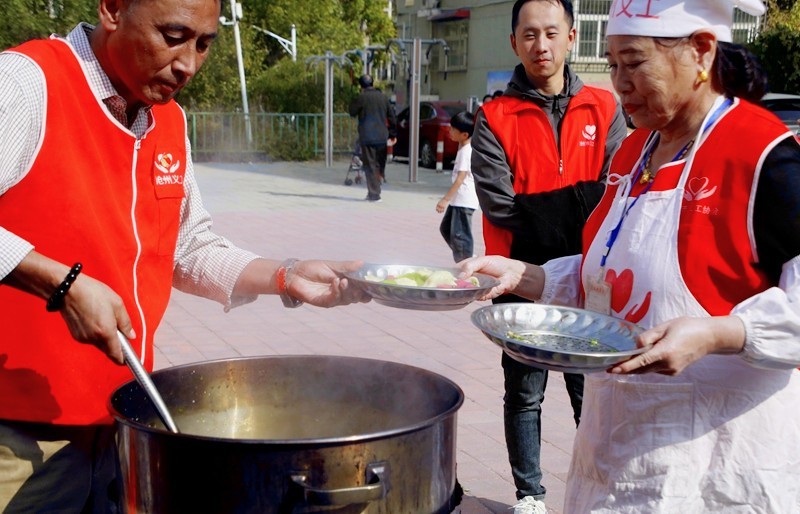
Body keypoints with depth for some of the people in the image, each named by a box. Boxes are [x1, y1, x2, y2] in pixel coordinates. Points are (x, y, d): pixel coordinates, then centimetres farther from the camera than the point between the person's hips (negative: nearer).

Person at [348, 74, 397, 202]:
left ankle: (374, 194, -5)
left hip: (367, 136, -4)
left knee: (370, 165, -1)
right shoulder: (383, 97, 7)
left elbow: (352, 112, 5)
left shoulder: (361, 98, -8)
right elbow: (392, 117, 10)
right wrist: (393, 134, 17)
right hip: (382, 136, 4)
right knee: (380, 164, 13)